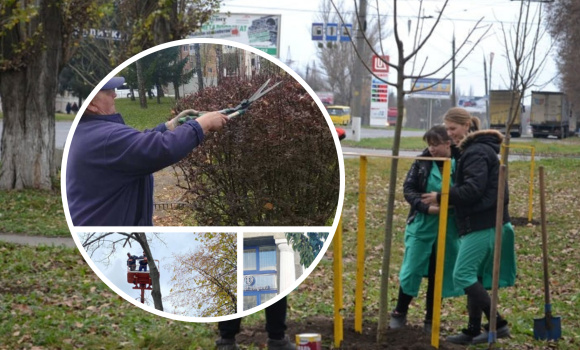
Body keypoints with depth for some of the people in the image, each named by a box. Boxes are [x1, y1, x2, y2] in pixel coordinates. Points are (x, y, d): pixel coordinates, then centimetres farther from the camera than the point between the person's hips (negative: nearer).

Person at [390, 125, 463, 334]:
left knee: (439, 274, 9)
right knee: (412, 270, 4)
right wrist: (426, 207, -18)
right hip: (421, 226, 0)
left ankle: (430, 320, 22)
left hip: (447, 229, 0)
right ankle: (400, 313, 23)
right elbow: (408, 188, -4)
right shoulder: (422, 162, -4)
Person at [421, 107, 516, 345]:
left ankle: (498, 324, -6)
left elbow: (473, 189, -23)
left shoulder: (477, 152, -14)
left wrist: (441, 197, -16)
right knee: (474, 277, 11)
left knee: (462, 275, -9)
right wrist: (447, 201, 9)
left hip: (483, 225, -10)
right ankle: (473, 331, 15)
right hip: (483, 223, 10)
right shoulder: (472, 150, 18)